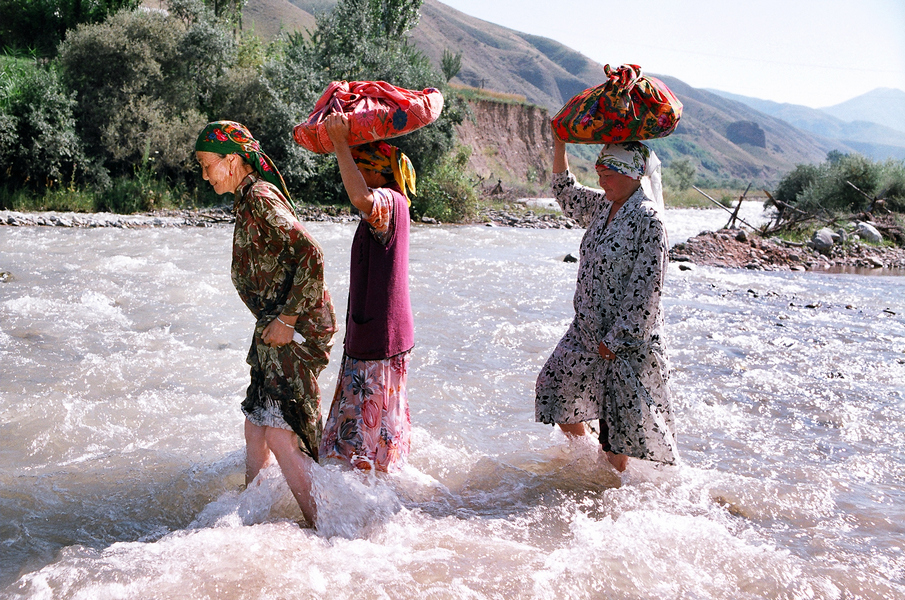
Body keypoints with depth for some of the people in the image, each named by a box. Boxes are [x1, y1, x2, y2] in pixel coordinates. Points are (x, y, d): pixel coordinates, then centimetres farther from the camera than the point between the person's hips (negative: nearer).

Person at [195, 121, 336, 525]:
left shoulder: (260, 199, -14)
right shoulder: (247, 200, 16)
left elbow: (310, 255, -24)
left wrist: (286, 320, -21)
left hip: (297, 329, -10)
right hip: (278, 328, 10)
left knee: (278, 429, -10)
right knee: (256, 427, 15)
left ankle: (322, 523, -4)